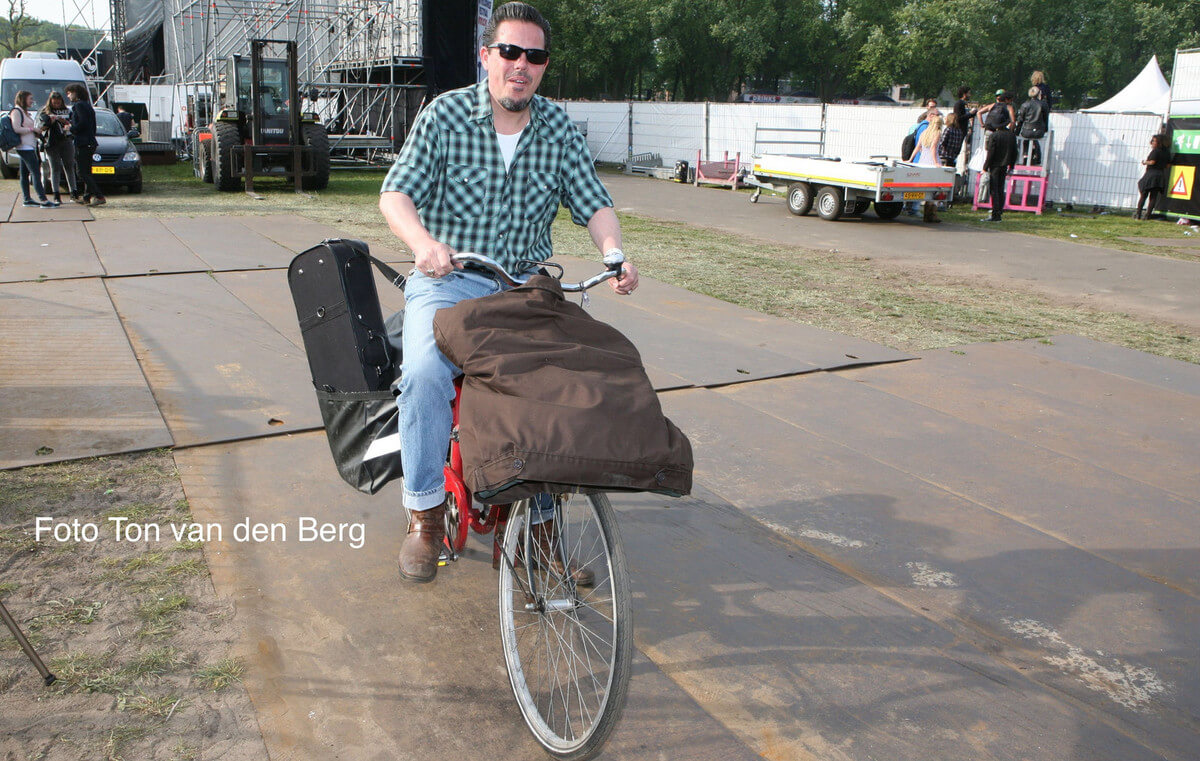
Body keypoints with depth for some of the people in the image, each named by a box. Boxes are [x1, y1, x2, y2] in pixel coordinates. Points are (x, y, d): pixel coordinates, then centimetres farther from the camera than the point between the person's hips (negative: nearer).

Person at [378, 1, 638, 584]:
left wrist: (614, 253, -20)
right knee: (424, 374, -30)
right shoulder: (446, 114, -3)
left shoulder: (558, 129, 5)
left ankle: (542, 521, 4)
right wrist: (424, 243, -31)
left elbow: (593, 204, 2)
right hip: (447, 281, -3)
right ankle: (425, 516, -12)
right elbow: (396, 192, -9)